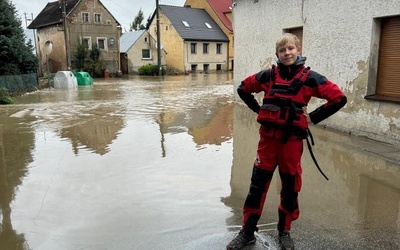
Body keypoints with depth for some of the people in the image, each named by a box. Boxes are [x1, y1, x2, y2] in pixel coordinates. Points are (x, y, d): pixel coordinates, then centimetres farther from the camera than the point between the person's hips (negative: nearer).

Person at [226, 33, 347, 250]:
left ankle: (284, 232, 30)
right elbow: (243, 89, 14)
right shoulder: (268, 75, 0)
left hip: (292, 139, -1)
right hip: (268, 137, 1)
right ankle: (247, 232, 19)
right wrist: (259, 110, 7)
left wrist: (313, 117, -4)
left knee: (290, 187, 10)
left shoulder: (309, 78, -5)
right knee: (257, 186, 5)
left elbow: (339, 98, -3)